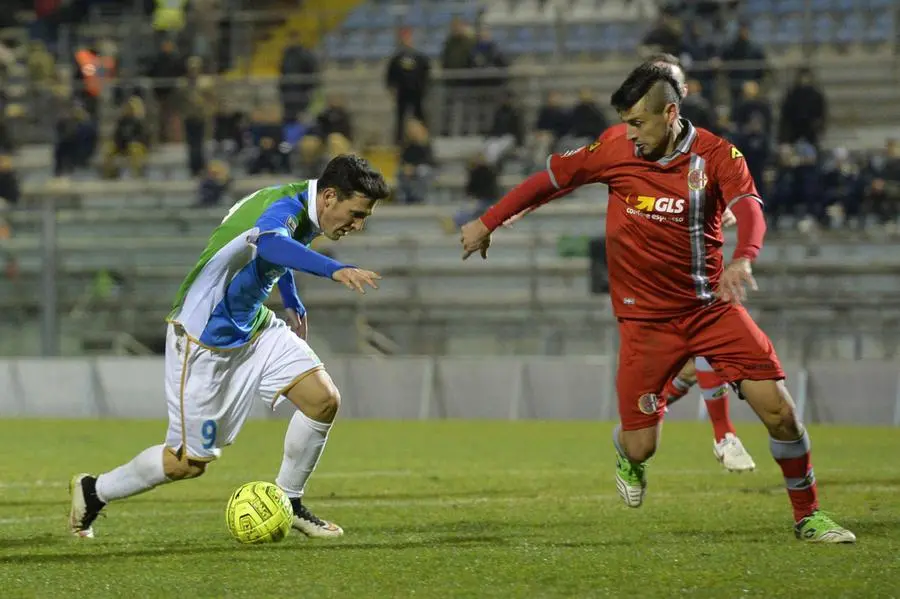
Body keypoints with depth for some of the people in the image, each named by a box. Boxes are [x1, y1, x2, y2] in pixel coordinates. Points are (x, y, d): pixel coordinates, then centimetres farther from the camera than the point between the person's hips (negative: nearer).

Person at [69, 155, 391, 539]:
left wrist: (292, 303, 28)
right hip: (203, 338, -9)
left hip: (253, 328, 9)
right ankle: (94, 492, 22)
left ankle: (288, 503, 10)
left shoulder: (301, 209, 1)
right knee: (189, 461, 0)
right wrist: (335, 270, -65)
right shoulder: (285, 206, -27)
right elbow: (269, 242, -53)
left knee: (323, 400, -8)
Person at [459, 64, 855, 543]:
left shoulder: (715, 154, -9)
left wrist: (742, 259, -45)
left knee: (778, 410, -9)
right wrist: (487, 223, 9)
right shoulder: (615, 148, -5)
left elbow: (749, 209, -24)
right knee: (640, 447, -5)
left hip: (710, 304, 0)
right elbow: (551, 179, 6)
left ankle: (807, 516, 11)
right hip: (646, 317, 0)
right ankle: (626, 457, 35)